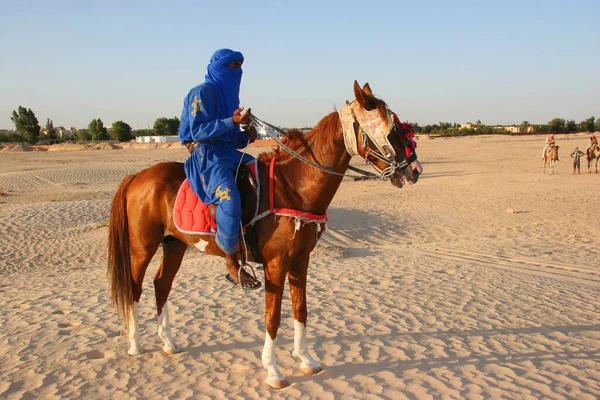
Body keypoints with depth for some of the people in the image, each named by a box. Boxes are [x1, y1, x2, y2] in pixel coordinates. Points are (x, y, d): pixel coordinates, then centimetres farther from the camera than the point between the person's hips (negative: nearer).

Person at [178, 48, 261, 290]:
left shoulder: (228, 95, 22)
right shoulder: (203, 92, -2)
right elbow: (198, 131, -12)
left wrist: (247, 136, 2)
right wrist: (232, 121, -19)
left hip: (229, 152, 9)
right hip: (206, 154, -9)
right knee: (230, 198, -34)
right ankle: (231, 264, -23)